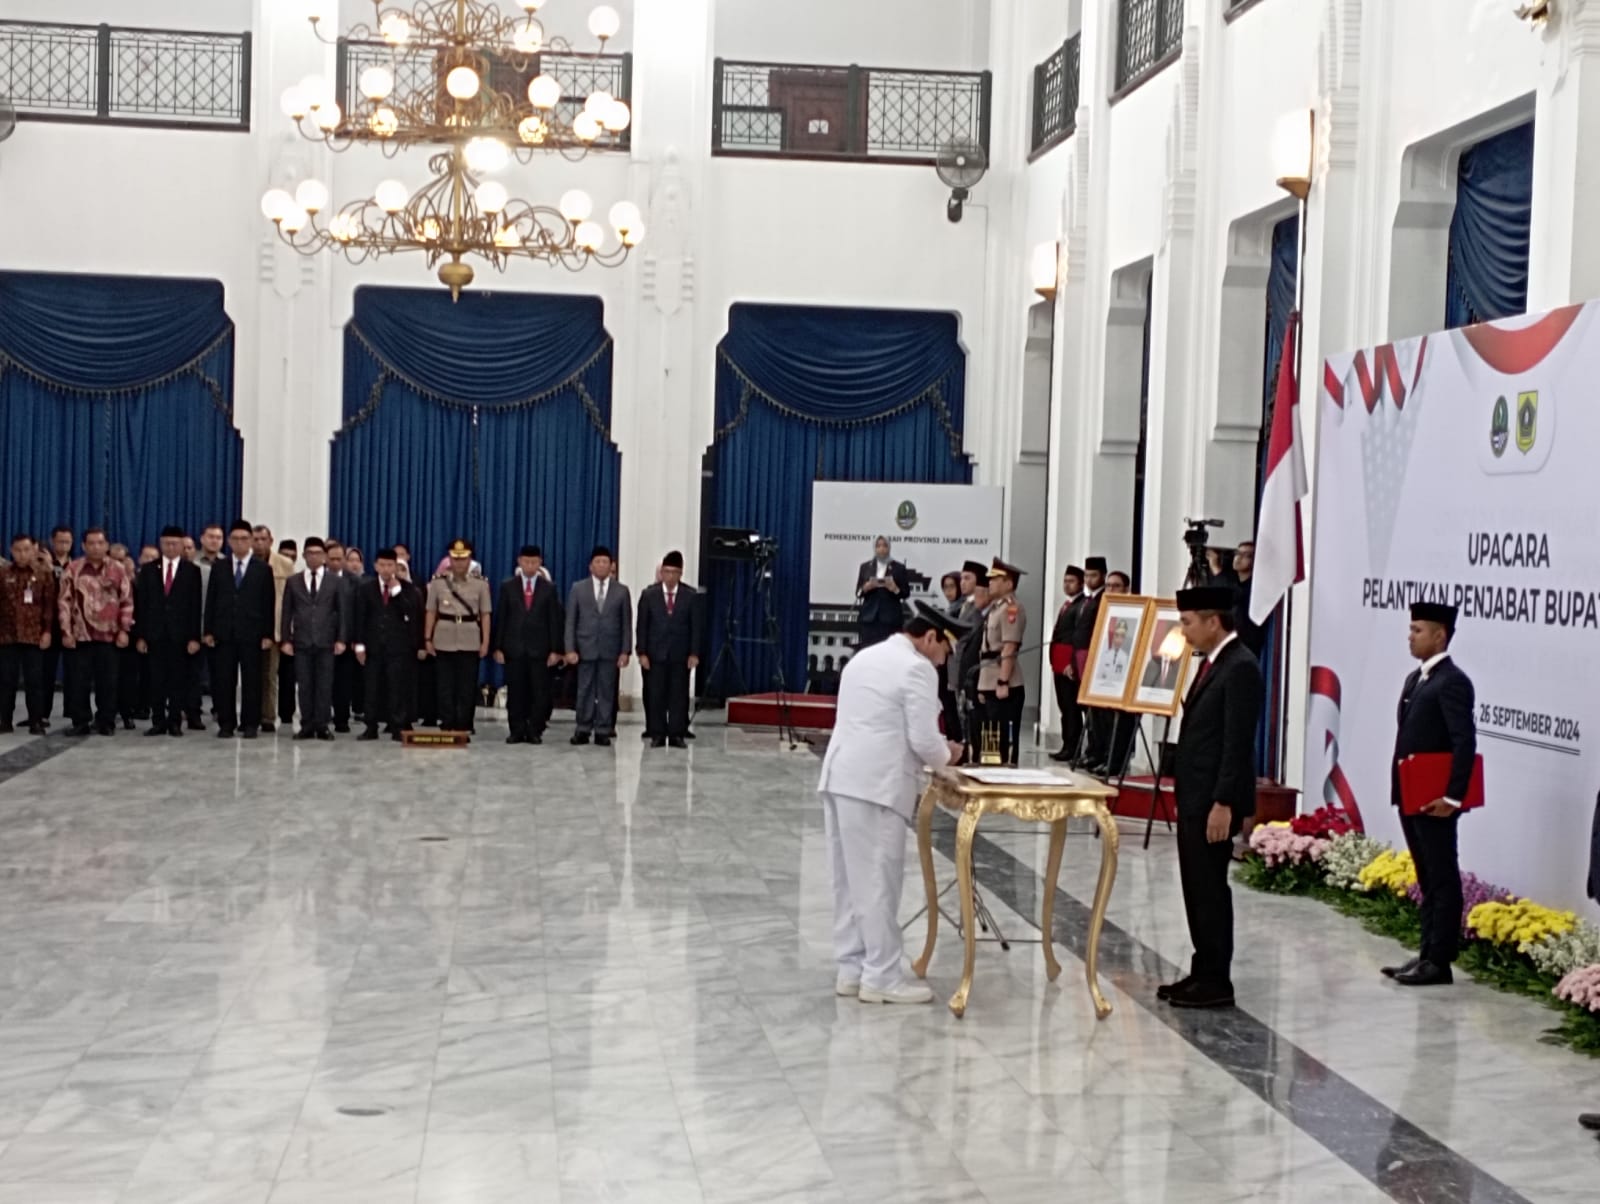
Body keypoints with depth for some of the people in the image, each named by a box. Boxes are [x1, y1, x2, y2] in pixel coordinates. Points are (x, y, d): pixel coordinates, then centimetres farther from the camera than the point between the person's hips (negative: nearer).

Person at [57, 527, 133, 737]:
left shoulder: (118, 570, 3)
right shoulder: (73, 569, 2)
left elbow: (127, 602, 4)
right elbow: (64, 601, 2)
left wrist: (124, 630, -2)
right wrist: (66, 631, -4)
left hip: (109, 635, 0)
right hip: (80, 635, 0)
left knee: (107, 682, 3)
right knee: (78, 681, 1)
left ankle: (106, 722, 11)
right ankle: (80, 723, 8)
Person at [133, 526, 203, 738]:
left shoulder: (191, 571, 3)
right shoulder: (148, 569, 8)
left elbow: (195, 606, -1)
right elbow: (141, 604, 6)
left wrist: (195, 637, -8)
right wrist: (140, 635, -1)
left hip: (180, 634, -1)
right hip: (155, 633, 2)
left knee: (178, 679, 2)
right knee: (156, 680, 2)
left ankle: (175, 722, 8)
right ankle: (158, 722, 7)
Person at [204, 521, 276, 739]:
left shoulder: (263, 569, 4)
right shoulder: (218, 567, 10)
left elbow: (269, 603, 1)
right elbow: (211, 600, 8)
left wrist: (267, 634, -5)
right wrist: (208, 631, 1)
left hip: (251, 633, -2)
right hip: (223, 633, 2)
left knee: (251, 680, 1)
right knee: (223, 680, 1)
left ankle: (250, 724, 7)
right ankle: (226, 724, 8)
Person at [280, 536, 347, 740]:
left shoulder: (334, 582, 7)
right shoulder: (293, 582, 9)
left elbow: (343, 612, 5)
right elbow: (287, 612, 8)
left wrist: (341, 639, -2)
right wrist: (286, 640, 0)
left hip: (325, 641, -1)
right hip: (301, 641, 1)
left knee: (324, 684, -2)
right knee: (304, 685, 0)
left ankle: (322, 725, 3)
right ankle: (307, 726, 4)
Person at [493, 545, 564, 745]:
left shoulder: (549, 588, 6)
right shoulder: (507, 586, 7)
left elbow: (555, 620, 3)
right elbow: (500, 618, 5)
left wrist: (555, 650, -3)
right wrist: (498, 647, -1)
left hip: (539, 648, 0)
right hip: (514, 647, 0)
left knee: (539, 692, -1)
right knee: (515, 692, 3)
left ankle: (535, 731, 6)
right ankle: (517, 731, 9)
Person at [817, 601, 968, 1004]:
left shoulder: (865, 657, 20)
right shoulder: (917, 669, -8)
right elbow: (923, 739, -13)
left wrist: (935, 750, 24)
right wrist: (946, 755, 7)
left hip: (840, 777, 9)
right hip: (875, 785, -9)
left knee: (850, 880, 12)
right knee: (878, 882, -3)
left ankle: (851, 969, 17)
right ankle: (881, 977, 1)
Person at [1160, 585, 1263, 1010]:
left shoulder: (1241, 667, -16)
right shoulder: (1212, 663, 14)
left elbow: (1238, 741, -21)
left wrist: (1223, 803, -22)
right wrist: (1188, 796, 17)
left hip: (1214, 799, -10)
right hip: (1195, 796, 10)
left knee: (1210, 888, -3)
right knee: (1196, 888, 14)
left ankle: (1216, 981, 4)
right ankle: (1203, 972, 22)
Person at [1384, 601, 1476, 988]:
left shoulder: (1452, 681, -14)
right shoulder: (1415, 678, 15)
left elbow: (1465, 743, -20)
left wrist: (1453, 797, -23)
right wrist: (1400, 788, 14)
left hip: (1434, 801, -9)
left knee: (1442, 881, -2)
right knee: (1427, 880, 15)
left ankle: (1439, 961, 2)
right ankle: (1428, 954, 22)